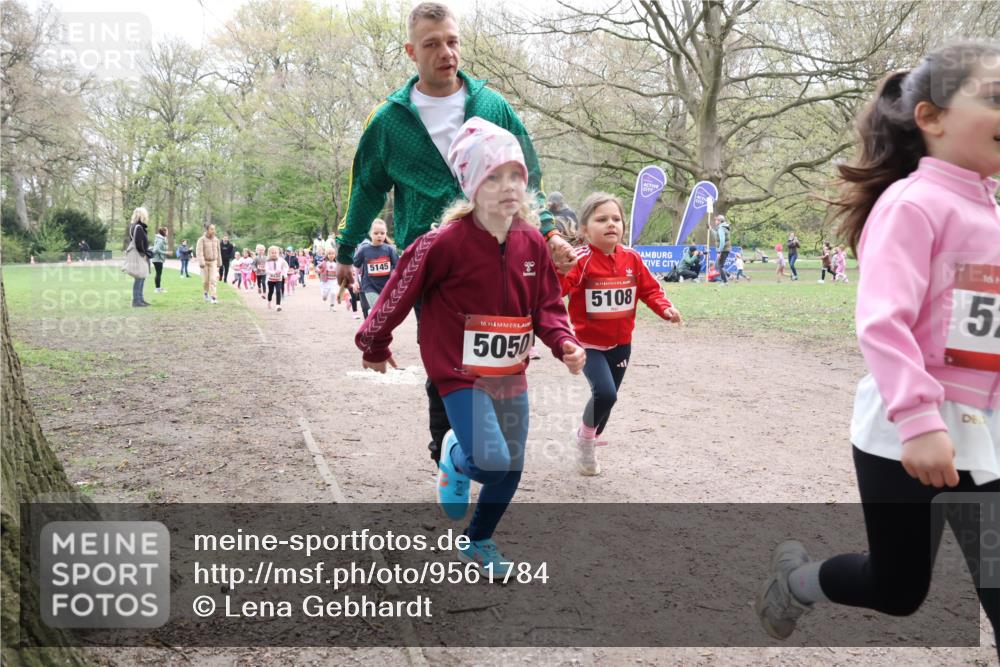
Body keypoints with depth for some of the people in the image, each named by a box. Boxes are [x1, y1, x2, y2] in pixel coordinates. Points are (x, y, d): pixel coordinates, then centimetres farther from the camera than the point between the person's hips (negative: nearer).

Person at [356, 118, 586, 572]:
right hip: (462, 374, -6)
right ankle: (454, 459, 18)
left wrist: (565, 344, -11)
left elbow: (547, 306, 7)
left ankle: (479, 541, 37)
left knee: (511, 469, 12)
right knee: (490, 462, -20)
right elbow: (400, 292, -9)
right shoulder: (446, 243, -19)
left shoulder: (532, 243, -1)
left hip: (511, 375, 6)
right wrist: (375, 347, 2)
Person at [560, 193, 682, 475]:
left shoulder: (632, 258, -2)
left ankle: (589, 444, 41)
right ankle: (585, 438, 8)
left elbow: (649, 289, 8)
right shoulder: (580, 260, -18)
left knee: (608, 396, 15)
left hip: (621, 343, 5)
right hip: (589, 343, -5)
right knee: (605, 393, -22)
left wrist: (665, 308, -9)